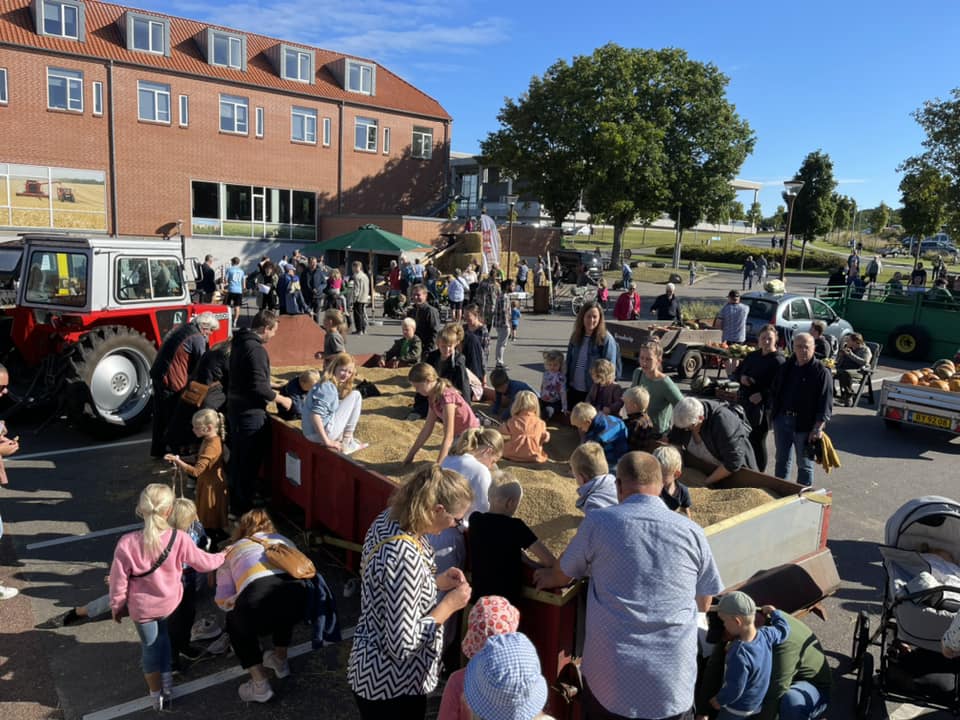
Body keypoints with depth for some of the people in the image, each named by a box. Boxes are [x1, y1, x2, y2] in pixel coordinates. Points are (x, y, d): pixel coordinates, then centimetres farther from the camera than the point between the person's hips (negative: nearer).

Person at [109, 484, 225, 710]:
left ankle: (157, 695, 33)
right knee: (162, 636, 30)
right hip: (170, 603, 1)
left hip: (142, 606, -1)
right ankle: (166, 679, 37)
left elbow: (118, 581, -14)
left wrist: (116, 607, 3)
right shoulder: (180, 539, -25)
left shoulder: (127, 543, -27)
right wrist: (224, 555, 11)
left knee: (150, 645, 20)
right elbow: (204, 563, -8)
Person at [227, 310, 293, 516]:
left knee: (237, 457, 20)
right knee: (250, 461, 1)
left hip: (235, 407, 10)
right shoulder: (256, 349, -22)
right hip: (251, 413, -10)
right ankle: (243, 508, 10)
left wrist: (271, 393, 19)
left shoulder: (240, 342, 9)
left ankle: (234, 502, 33)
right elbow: (259, 387, -26)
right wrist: (281, 399, -13)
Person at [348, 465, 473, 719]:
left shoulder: (388, 519, -7)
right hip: (392, 684, -9)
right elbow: (401, 644, -29)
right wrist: (449, 605, -19)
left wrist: (436, 583, 0)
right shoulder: (404, 557, -34)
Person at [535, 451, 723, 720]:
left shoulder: (598, 521, -7)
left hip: (612, 676, -1)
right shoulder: (692, 532, -2)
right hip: (674, 678, 2)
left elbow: (562, 576, 9)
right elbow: (703, 604, 11)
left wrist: (548, 579, 32)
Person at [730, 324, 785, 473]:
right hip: (743, 403, 6)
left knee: (758, 440, 0)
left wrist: (762, 395, -28)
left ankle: (762, 473, 15)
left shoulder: (778, 361, -8)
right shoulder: (752, 356, 13)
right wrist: (741, 378, -5)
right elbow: (735, 374, 17)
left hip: (762, 406, -6)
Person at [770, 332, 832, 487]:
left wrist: (818, 428, -19)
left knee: (804, 464, 8)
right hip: (782, 420, 5)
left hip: (805, 424, -5)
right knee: (782, 460, 15)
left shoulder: (822, 372, -9)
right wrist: (773, 412, 11)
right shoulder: (786, 367, 9)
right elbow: (774, 391, 18)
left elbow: (825, 404, -13)